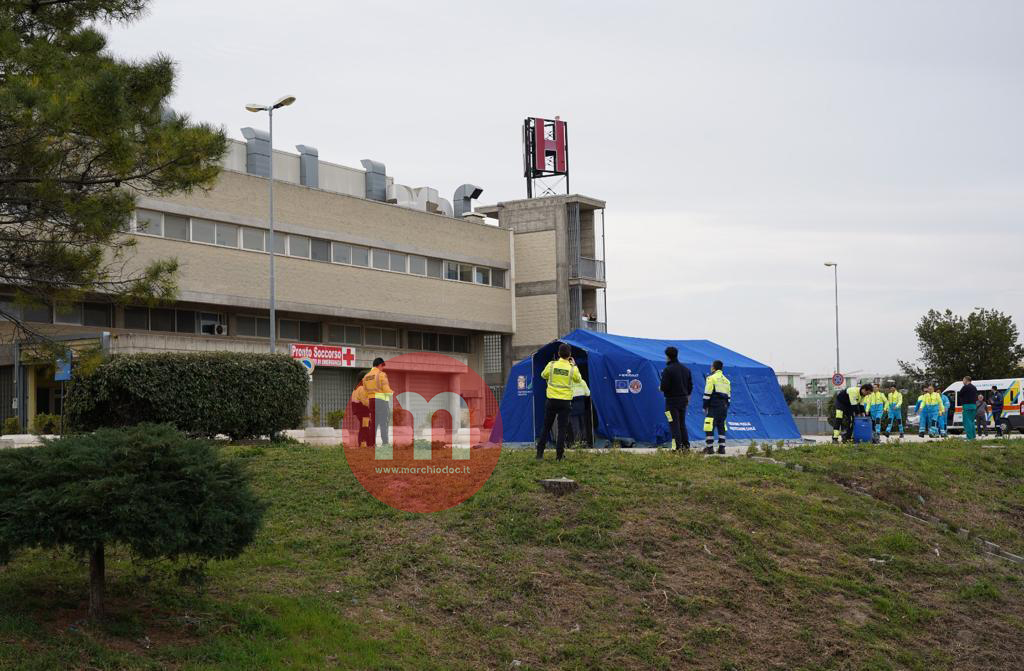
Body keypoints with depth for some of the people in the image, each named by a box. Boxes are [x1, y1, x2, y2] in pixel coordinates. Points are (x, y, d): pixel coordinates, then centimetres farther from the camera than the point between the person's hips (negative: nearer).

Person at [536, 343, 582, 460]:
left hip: (552, 400, 1)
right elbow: (578, 379, 13)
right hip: (565, 401, -1)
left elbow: (543, 375, 13)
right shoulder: (572, 368, -7)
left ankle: (540, 452, 12)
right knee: (562, 428, 4)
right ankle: (559, 455, 0)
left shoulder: (551, 365, -6)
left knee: (546, 427, 12)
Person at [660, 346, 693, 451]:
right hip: (683, 399, 7)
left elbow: (664, 387, -20)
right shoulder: (686, 369, 9)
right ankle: (686, 445, 15)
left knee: (674, 424, -3)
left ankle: (678, 447, -5)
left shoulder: (668, 370, -16)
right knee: (682, 423, 16)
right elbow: (690, 386, 14)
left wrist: (661, 389, 3)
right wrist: (687, 396, 25)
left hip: (672, 400, -7)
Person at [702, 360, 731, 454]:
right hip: (724, 406, 7)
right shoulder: (726, 380, 18)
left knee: (710, 427, -5)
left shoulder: (711, 378, -4)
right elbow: (729, 396, 18)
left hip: (714, 406, -7)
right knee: (721, 427, 11)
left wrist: (705, 406, -5)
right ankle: (722, 448, 8)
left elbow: (707, 394, -10)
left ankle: (709, 447, -8)